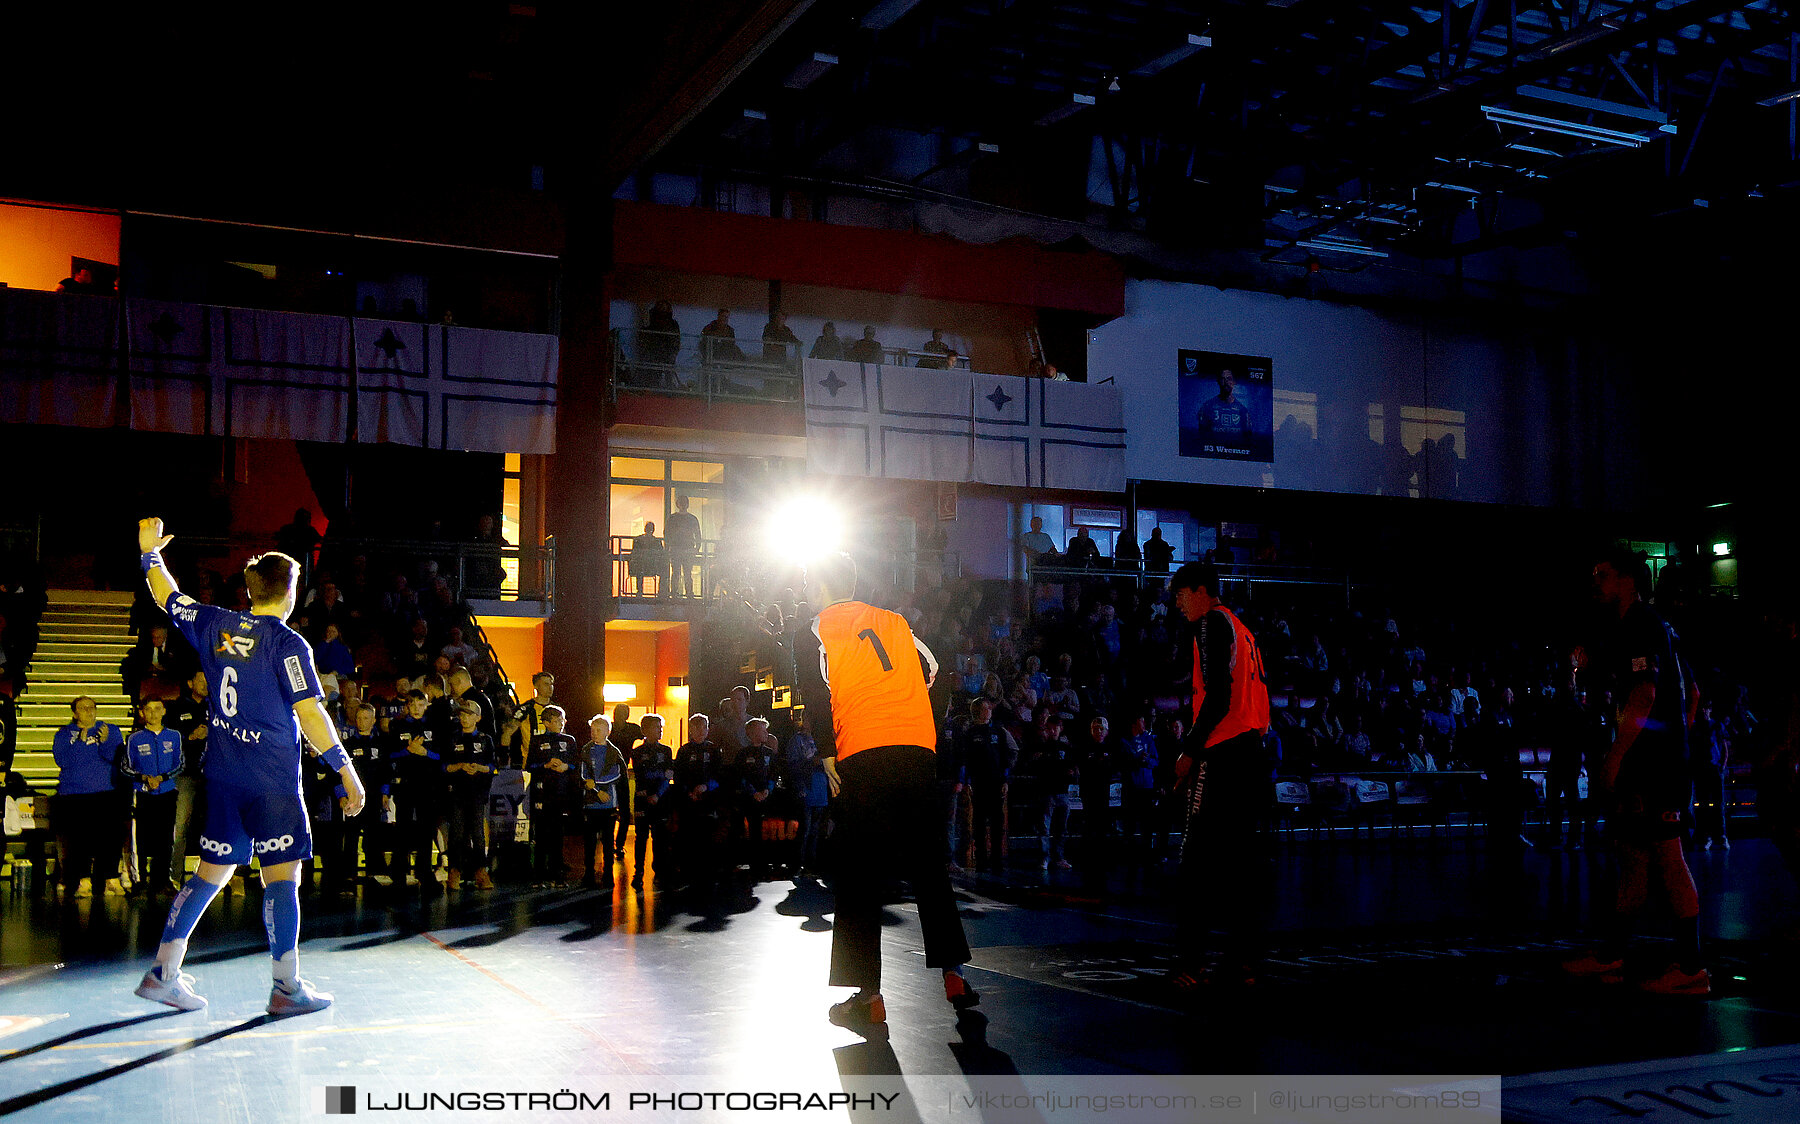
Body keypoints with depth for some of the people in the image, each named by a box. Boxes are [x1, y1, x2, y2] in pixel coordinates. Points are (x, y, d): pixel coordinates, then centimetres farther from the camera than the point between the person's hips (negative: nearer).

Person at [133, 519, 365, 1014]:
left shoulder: (215, 625, 6)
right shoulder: (287, 644, -12)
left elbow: (169, 599, 23)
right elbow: (309, 713, -16)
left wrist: (150, 553, 39)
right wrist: (346, 771, -14)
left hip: (222, 772, 7)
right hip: (271, 778, -7)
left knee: (211, 871, 16)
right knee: (281, 873, -2)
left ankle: (163, 971, 18)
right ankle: (286, 987, 0)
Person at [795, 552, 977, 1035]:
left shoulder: (816, 630, 7)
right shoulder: (893, 620, 20)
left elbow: (817, 692, -4)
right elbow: (929, 669, 23)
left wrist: (827, 755, -1)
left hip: (861, 758, -4)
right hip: (919, 752, 4)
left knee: (859, 878, 1)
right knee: (928, 866, 14)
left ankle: (870, 999, -1)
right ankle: (953, 977, 15)